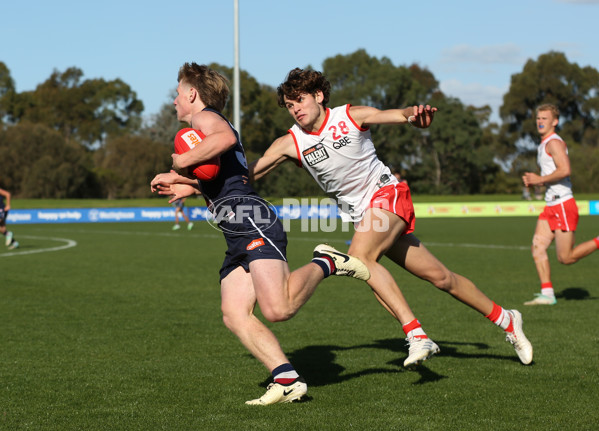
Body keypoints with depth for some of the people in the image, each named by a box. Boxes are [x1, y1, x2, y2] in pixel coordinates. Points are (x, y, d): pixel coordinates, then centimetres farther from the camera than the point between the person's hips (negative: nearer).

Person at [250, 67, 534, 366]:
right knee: (439, 276, 3)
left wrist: (416, 114, -31)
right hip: (360, 215, 4)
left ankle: (417, 335, -30)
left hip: (387, 193, -4)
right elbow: (246, 175, -4)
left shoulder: (351, 116, -8)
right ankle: (505, 319, 19)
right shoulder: (290, 143, -3)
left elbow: (402, 115, -8)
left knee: (359, 256, -30)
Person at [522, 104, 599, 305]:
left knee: (565, 258, -8)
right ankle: (547, 294, -3)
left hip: (563, 205, -10)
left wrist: (540, 179, -16)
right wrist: (534, 181, 10)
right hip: (551, 206, 10)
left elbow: (564, 170, -25)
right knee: (537, 247, -3)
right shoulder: (543, 145, 19)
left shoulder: (554, 142, -11)